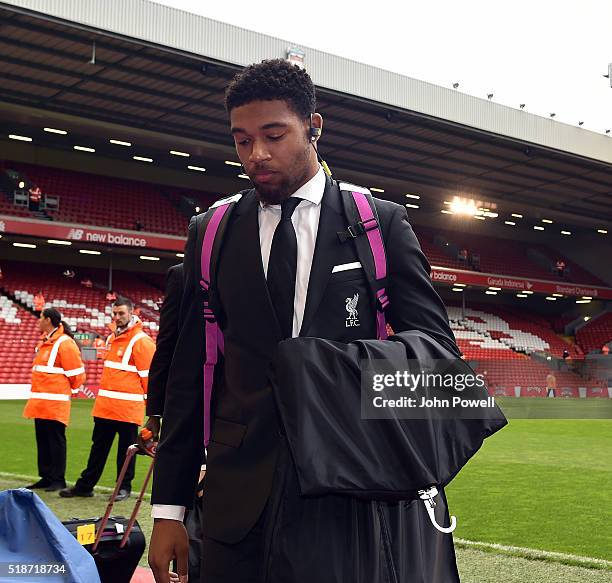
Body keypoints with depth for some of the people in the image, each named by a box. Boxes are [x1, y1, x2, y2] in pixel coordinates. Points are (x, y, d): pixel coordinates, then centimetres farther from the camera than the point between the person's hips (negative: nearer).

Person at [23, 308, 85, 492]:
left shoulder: (65, 343, -13)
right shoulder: (43, 342, 15)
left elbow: (77, 373, -12)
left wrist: (70, 390, 1)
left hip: (55, 402, -9)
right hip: (40, 402, 9)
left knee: (55, 440, -4)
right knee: (42, 440, 12)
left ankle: (58, 480, 3)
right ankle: (46, 477, 20)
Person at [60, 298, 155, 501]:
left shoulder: (141, 340, -10)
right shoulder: (112, 338, 15)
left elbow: (148, 374, -9)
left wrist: (148, 401, -8)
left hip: (128, 407, -7)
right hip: (105, 405, 7)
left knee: (126, 448, 4)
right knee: (99, 446, 13)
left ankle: (124, 487, 14)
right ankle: (85, 485, 20)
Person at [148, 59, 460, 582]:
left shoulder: (383, 223, 3)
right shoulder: (210, 234, 7)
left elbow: (435, 347, 4)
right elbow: (190, 373, 7)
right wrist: (169, 508, 4)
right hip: (240, 493, 2)